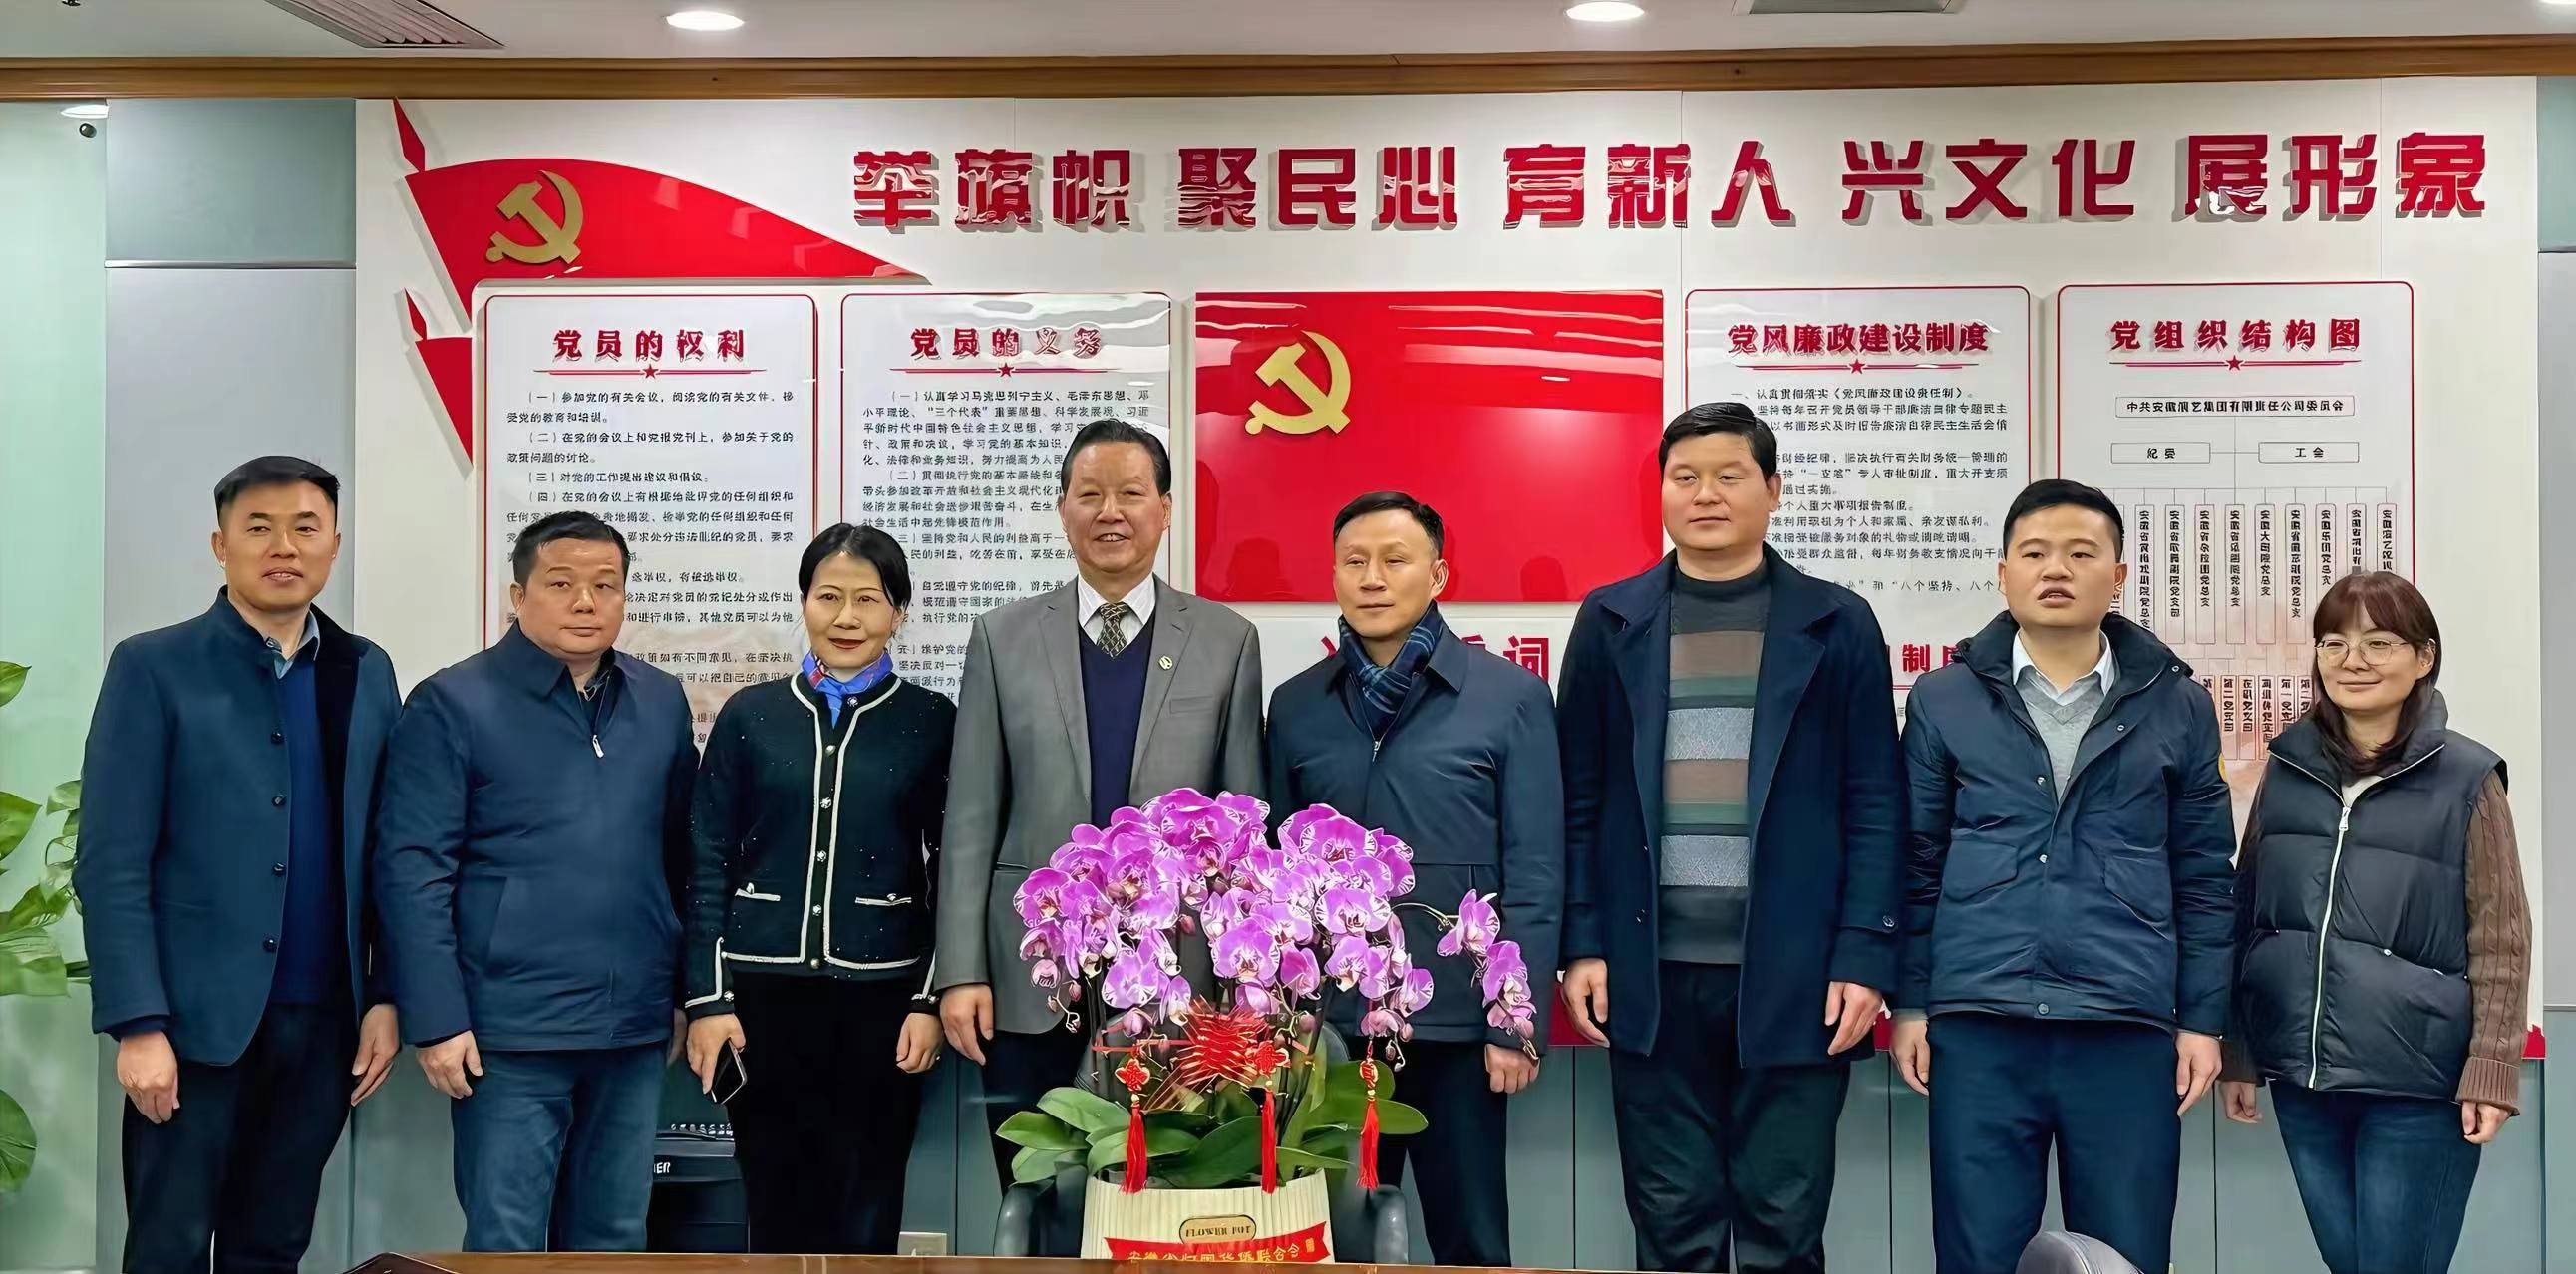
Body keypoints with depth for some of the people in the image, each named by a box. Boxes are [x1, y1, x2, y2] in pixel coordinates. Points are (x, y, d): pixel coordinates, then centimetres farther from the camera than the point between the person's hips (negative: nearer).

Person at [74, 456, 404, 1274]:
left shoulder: (367, 673, 10)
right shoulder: (153, 668, -3)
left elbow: (382, 853, 10)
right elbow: (110, 864, -8)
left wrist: (385, 996, 4)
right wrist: (138, 1023, -14)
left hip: (324, 1017, 4)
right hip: (198, 1016, -4)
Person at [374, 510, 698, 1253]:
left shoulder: (662, 702, 10)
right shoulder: (453, 705, -6)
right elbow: (412, 871, -9)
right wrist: (436, 1019, -14)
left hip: (635, 1026, 5)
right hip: (511, 1028, -5)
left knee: (614, 1242, 14)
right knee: (506, 1243, 3)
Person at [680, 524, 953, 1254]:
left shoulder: (932, 722, 2)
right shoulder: (750, 715, 4)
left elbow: (952, 871, 3)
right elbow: (708, 863, 4)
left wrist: (931, 1000, -3)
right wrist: (707, 999, -2)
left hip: (880, 993, -1)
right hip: (764, 988, 1)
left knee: (865, 1218, 4)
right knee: (777, 1210, 6)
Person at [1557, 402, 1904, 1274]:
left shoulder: (1837, 625, 4)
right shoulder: (1610, 623, 8)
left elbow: (1874, 807, 1)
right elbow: (1580, 801, 8)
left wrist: (1865, 957, -6)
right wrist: (1582, 945, 1)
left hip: (1794, 973, -1)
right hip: (1653, 973, 1)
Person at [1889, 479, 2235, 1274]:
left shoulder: (2178, 707, 6)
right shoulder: (1943, 700, 6)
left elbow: (2203, 877, 8)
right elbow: (1917, 864, 8)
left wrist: (2203, 1018, 4)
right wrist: (1910, 1001, 4)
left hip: (2128, 1029, 0)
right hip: (1977, 1026, 0)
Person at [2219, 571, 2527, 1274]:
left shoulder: (2467, 777, -3)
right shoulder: (2287, 769, 7)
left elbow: (2501, 942, -3)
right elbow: (2247, 915, 12)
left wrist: (2491, 1072, -9)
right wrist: (2238, 1054, 11)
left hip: (2417, 1086, -4)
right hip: (2301, 1077, 4)